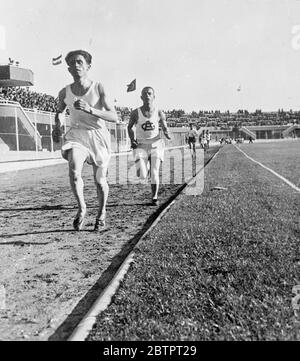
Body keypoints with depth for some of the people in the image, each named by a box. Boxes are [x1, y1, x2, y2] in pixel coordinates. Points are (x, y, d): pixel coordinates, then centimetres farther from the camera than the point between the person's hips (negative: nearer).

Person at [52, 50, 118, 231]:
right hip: (77, 135, 1)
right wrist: (57, 125, 1)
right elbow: (59, 112, 21)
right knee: (74, 171, -27)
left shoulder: (99, 88, -12)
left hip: (98, 136, -1)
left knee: (100, 180, 7)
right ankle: (82, 208, -3)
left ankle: (102, 213, 34)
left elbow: (114, 117, -19)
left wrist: (90, 109, -31)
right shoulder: (65, 92, -2)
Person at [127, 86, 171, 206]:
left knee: (154, 173, -9)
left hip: (156, 145, 0)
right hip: (141, 146, 0)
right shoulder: (135, 113, -5)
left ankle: (154, 197, 12)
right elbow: (129, 127, 11)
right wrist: (132, 139, -4)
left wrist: (167, 134, -14)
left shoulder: (159, 114, -3)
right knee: (142, 176, -11)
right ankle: (146, 165, 27)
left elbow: (165, 128, 8)